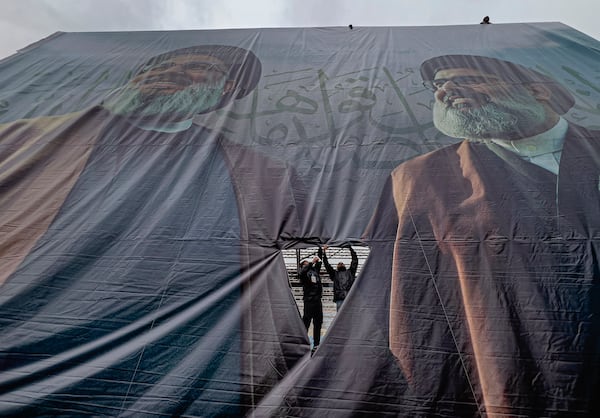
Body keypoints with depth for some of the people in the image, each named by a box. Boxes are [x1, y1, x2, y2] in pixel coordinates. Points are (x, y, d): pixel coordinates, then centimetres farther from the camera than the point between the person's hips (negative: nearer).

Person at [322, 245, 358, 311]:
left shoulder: (350, 272, 20)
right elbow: (327, 265, 11)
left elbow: (355, 261, 18)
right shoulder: (334, 273, 18)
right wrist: (324, 252, 8)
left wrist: (350, 248, 18)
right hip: (340, 299, -1)